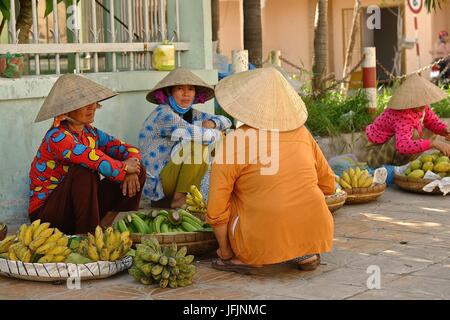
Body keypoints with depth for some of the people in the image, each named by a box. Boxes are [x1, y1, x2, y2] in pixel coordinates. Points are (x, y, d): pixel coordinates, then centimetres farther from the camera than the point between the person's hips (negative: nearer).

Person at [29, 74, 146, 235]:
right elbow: (96, 160, -33)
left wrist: (132, 172, -15)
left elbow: (130, 150, 6)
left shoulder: (91, 134, 4)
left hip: (81, 206, 7)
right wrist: (125, 167, -18)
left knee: (138, 172, -2)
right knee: (84, 172, -35)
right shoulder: (57, 137, -19)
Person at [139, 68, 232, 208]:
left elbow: (226, 121, 10)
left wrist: (211, 123, -13)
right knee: (197, 144, -21)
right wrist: (217, 134, -9)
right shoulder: (164, 114, -17)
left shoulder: (189, 113, 8)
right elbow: (195, 134, -29)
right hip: (156, 185, -9)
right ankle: (180, 198, -16)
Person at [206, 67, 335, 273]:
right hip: (314, 234, 3)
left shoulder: (233, 142, -8)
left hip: (263, 244, -3)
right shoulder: (301, 133, 4)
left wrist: (225, 253, 6)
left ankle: (240, 258, 5)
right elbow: (328, 185, 15)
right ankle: (306, 253, 16)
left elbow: (216, 209, -8)